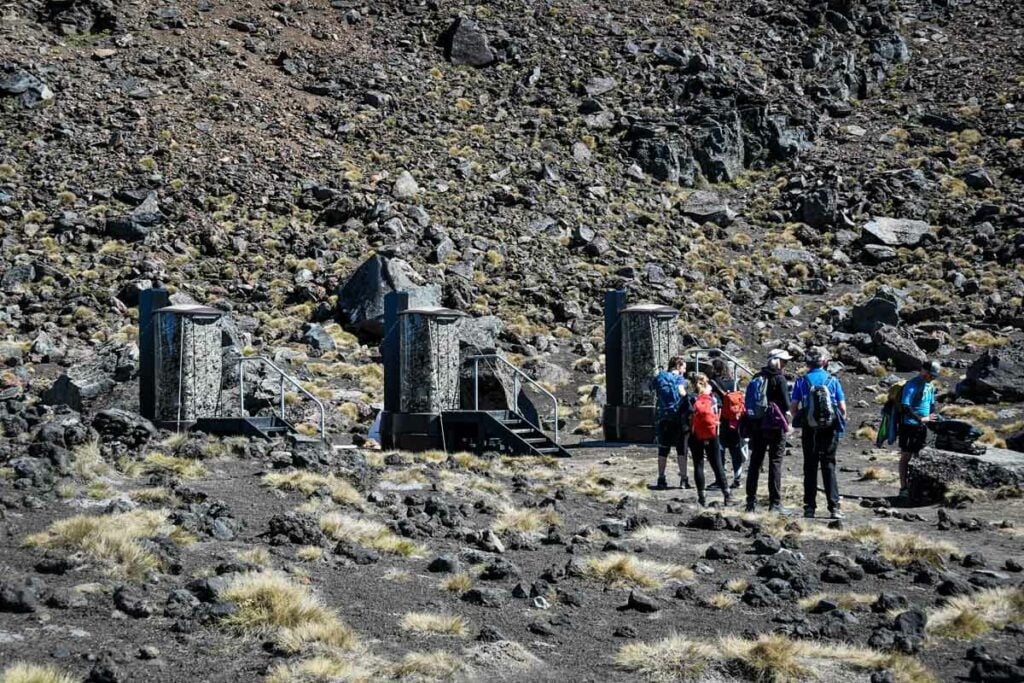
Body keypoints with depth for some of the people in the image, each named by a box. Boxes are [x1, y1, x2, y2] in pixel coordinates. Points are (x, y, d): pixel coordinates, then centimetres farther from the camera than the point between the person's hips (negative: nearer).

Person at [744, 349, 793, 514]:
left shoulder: (757, 378, 11)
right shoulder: (779, 378, -8)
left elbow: (749, 402, 13)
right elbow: (785, 403, -12)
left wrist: (749, 426, 17)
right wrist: (788, 423, -2)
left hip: (755, 425, 6)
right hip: (775, 424, -6)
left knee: (755, 462, 10)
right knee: (775, 462, -3)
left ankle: (751, 502, 10)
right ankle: (775, 503, -5)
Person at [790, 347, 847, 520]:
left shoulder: (801, 382, 0)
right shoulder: (833, 381, 0)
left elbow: (793, 408, -3)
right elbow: (842, 407, -1)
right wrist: (841, 424, 14)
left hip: (809, 430, 0)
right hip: (830, 429, 0)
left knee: (810, 468, 7)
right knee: (829, 466, 5)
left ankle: (810, 507, 5)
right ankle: (834, 507, -3)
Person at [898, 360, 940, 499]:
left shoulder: (930, 385, 10)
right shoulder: (912, 386, -16)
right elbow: (905, 407, -24)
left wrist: (932, 418, 12)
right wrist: (921, 419, -25)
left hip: (922, 426, 8)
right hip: (909, 425, -8)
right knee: (906, 456, -3)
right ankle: (903, 488, -2)